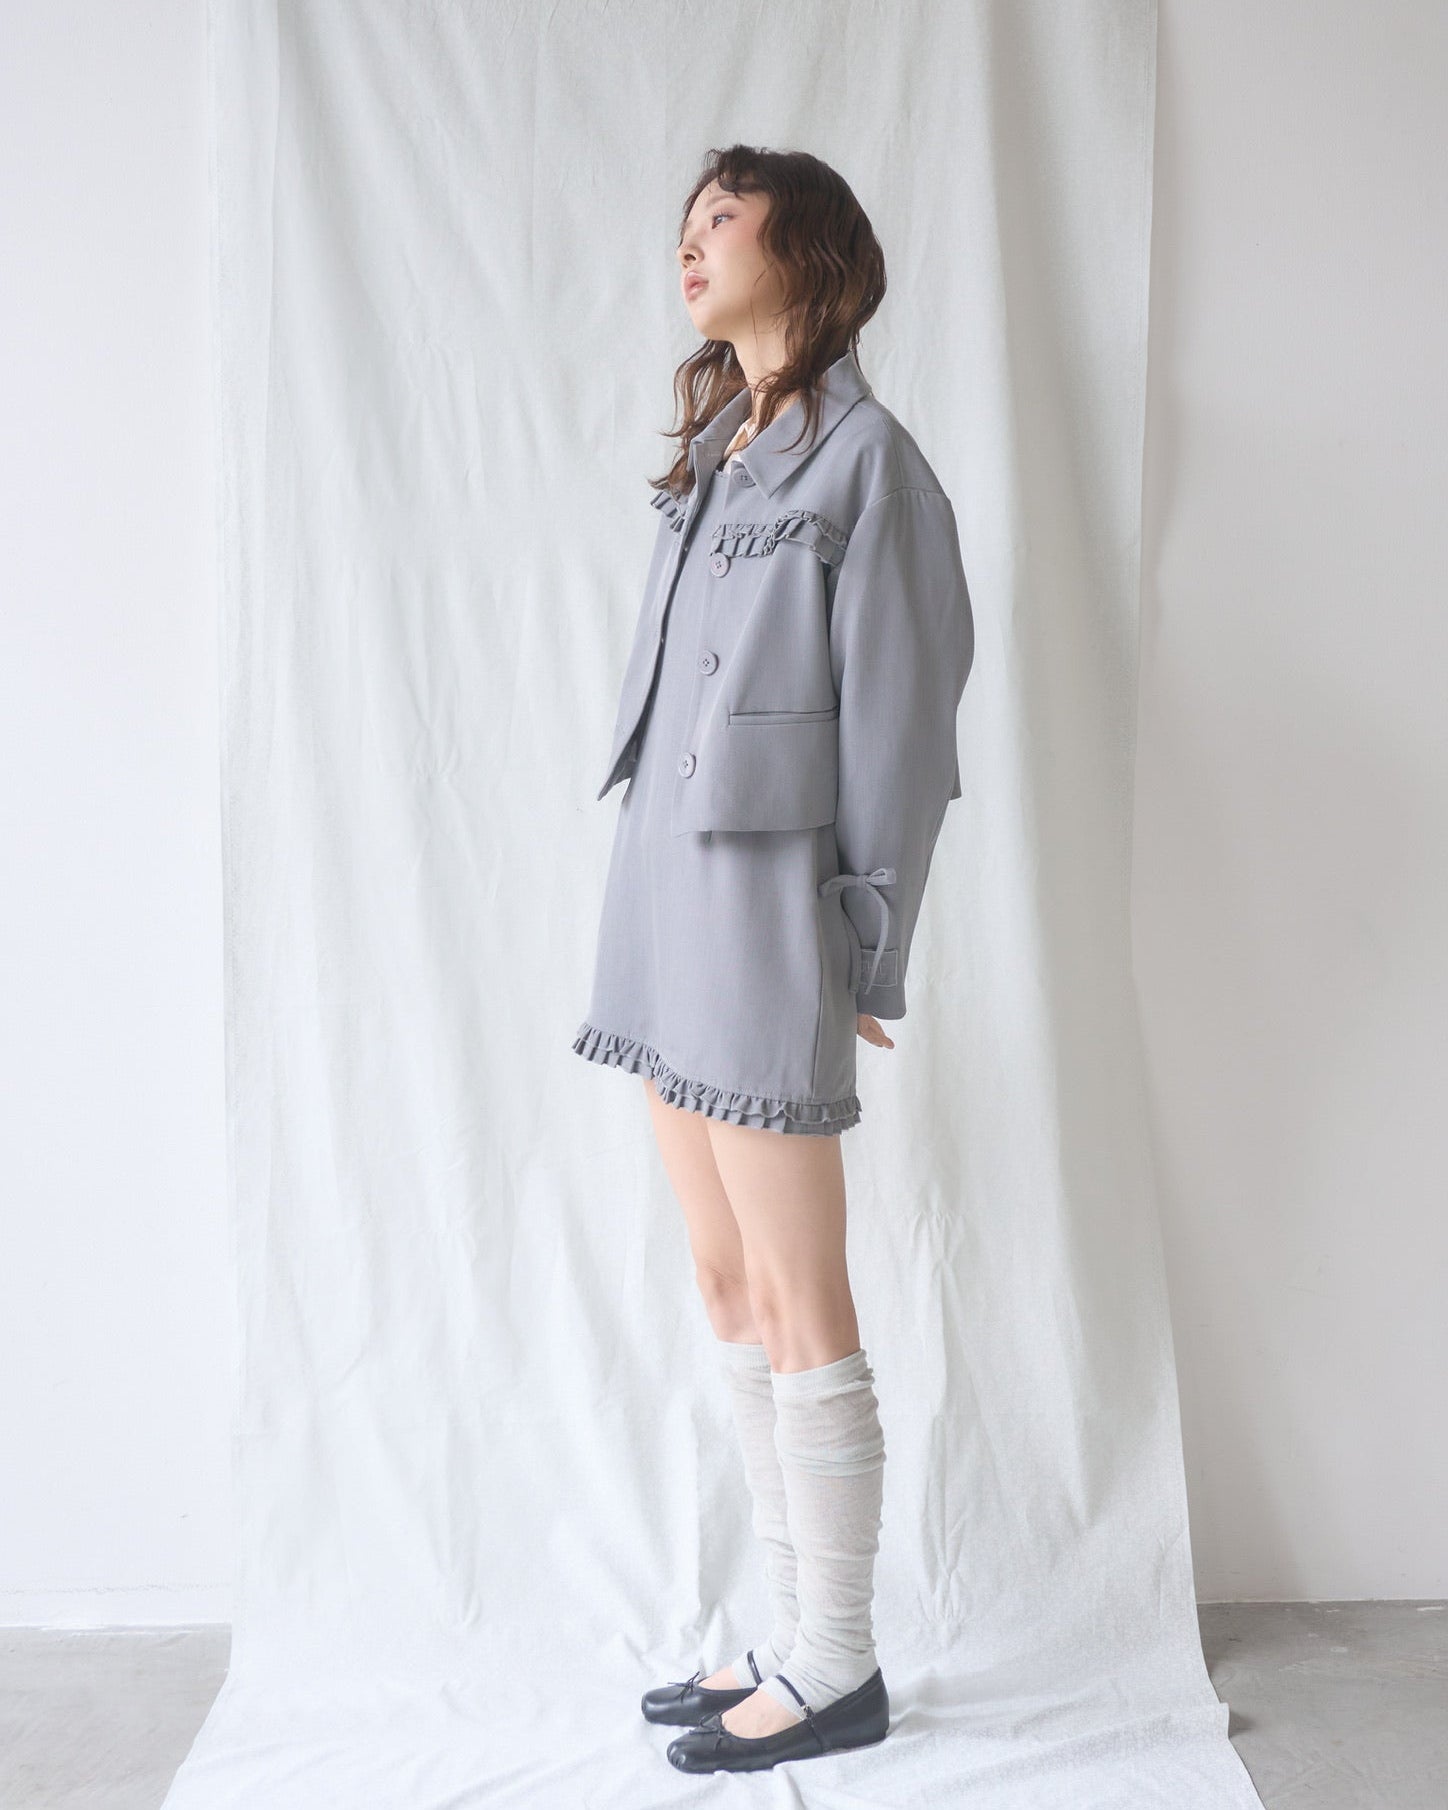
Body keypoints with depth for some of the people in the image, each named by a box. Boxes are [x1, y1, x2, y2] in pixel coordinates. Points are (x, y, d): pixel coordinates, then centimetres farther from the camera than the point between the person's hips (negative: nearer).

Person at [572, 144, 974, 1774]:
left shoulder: (865, 457, -6)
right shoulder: (713, 456, 18)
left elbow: (898, 719, -10)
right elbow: (679, 710, 15)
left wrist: (865, 960, -11)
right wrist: (657, 911, 11)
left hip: (763, 914, -8)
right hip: (667, 910, 9)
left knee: (797, 1314, 1)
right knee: (730, 1297, 13)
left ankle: (838, 1673, 17)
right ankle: (792, 1636, 27)